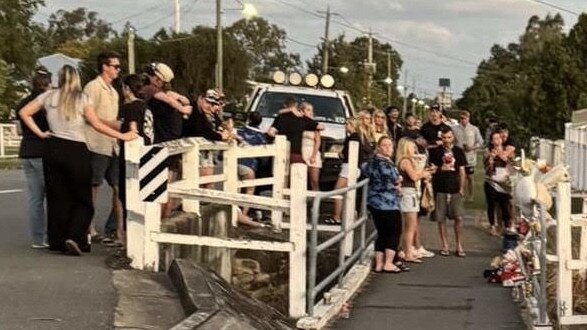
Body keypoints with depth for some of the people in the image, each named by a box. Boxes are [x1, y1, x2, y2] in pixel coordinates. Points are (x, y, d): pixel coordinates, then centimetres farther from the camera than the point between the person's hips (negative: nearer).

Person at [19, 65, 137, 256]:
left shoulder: (49, 97, 4)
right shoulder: (82, 99, -5)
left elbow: (24, 113, 6)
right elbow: (97, 125, -7)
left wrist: (40, 133, 9)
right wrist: (122, 136, -1)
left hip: (53, 149, 4)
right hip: (77, 151, -3)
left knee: (57, 198, 11)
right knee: (83, 200, 6)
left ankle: (58, 241, 14)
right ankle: (75, 238, -12)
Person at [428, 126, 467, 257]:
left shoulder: (458, 151, 7)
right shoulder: (436, 152, 3)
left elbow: (462, 171, 9)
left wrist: (461, 188, 2)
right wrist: (441, 169, -14)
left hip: (455, 189, 0)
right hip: (440, 190, 0)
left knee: (458, 218, -6)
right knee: (441, 218, 2)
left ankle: (459, 246, 5)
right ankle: (445, 246, 12)